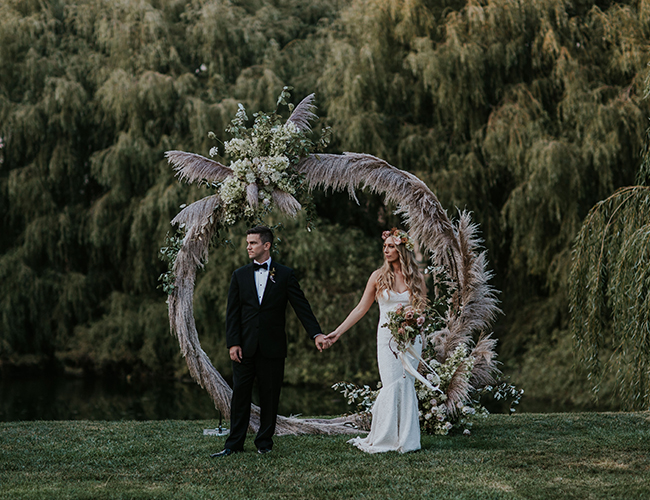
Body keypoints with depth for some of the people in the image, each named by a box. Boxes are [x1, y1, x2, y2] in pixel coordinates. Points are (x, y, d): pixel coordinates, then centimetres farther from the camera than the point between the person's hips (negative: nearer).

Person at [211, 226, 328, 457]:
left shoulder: (284, 275, 3)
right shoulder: (240, 275, 8)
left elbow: (302, 306, 0)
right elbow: (232, 312, 6)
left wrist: (316, 334, -10)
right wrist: (232, 343, -4)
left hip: (272, 348, -1)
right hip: (245, 348, 1)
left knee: (270, 396, 4)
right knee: (240, 395, 2)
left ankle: (264, 442, 15)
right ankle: (234, 444, 8)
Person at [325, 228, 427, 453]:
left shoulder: (415, 277, 4)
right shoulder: (379, 276, 2)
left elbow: (421, 310, 11)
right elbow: (361, 308, 5)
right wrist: (338, 332, 2)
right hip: (387, 337, -1)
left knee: (406, 385, -3)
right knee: (391, 386, -8)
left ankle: (407, 439, 5)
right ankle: (385, 438, 2)